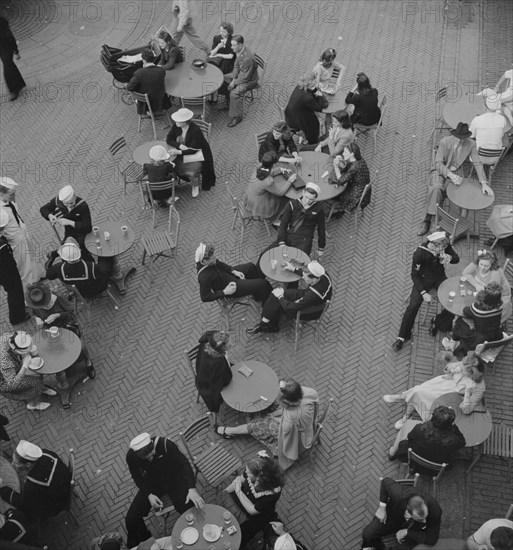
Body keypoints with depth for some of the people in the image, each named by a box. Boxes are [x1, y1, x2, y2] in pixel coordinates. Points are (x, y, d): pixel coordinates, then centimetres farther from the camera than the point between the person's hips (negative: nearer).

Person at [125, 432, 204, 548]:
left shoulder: (166, 445, -32)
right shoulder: (131, 456, -22)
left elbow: (184, 464, -25)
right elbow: (137, 477, -4)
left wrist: (192, 489, -38)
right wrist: (149, 495, -20)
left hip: (174, 479, -2)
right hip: (152, 483, 3)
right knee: (131, 519, -9)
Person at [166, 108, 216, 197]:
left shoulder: (196, 130, -29)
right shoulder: (176, 125, -12)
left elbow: (193, 150, -29)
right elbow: (169, 139, -6)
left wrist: (179, 152, -40)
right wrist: (180, 145, -22)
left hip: (197, 153, -5)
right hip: (182, 150, 5)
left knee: (192, 171, -27)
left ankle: (195, 187, 5)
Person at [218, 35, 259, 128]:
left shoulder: (248, 58, -36)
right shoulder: (239, 50, -9)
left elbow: (246, 77, -28)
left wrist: (234, 83, -18)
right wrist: (233, 79, -4)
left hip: (249, 79, -10)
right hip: (240, 73, 10)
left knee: (235, 93, -29)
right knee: (223, 79, 11)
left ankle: (237, 117, -12)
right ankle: (229, 104, 25)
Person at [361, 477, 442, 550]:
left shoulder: (435, 510, -38)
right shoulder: (399, 495, -41)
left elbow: (432, 539, -22)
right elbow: (386, 481, -18)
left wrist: (407, 532, -24)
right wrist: (382, 507, -16)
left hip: (412, 529, 0)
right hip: (392, 516, 0)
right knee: (368, 534, -15)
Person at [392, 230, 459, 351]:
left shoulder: (445, 245, -17)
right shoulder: (420, 253, -28)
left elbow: (456, 258, -2)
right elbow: (414, 275, -18)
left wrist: (449, 258, -28)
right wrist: (423, 293, -25)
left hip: (440, 277, 4)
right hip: (423, 279, -4)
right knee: (413, 305, -19)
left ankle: (437, 322, 14)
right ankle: (402, 337, -6)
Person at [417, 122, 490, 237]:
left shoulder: (471, 144, -13)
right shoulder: (444, 142, -21)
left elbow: (477, 163, -9)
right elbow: (438, 164, -22)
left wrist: (484, 183, -21)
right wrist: (451, 175, -38)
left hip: (456, 172, 3)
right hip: (440, 170, -3)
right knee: (436, 188, -34)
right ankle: (428, 219, -23)